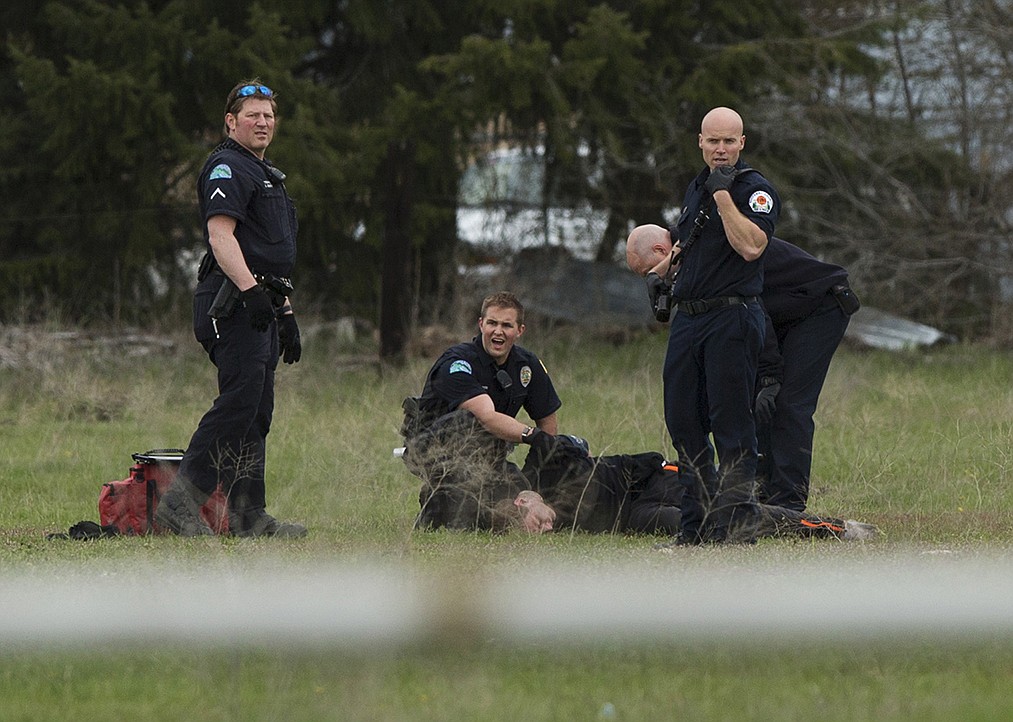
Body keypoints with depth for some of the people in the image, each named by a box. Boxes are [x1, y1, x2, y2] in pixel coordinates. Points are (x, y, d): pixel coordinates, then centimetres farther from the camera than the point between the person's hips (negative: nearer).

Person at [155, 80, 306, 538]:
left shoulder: (267, 175, 27)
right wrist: (250, 290, -28)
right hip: (232, 303, -10)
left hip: (262, 307, 10)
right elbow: (221, 234, -19)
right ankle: (180, 501, -19)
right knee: (240, 402, -18)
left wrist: (285, 311, 26)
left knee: (257, 414, 6)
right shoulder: (227, 168, -6)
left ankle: (249, 516, 5)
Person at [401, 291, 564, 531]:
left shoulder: (528, 366, -2)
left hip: (480, 456, 6)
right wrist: (530, 435, -50)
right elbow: (486, 417, -37)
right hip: (430, 447, -6)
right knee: (473, 423, -36)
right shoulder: (456, 364, -23)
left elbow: (548, 423, 7)